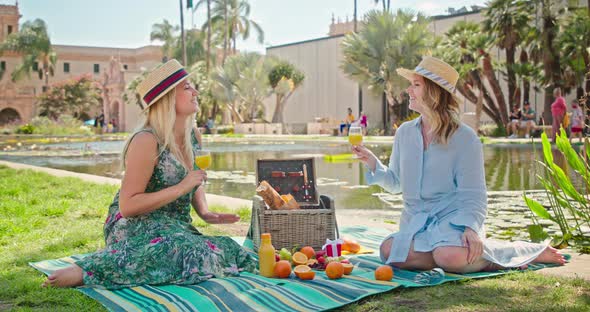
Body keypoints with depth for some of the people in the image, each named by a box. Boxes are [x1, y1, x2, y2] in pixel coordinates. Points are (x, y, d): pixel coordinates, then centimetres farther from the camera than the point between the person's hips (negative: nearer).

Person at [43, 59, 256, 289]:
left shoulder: (193, 136, 7)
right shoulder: (147, 141, -17)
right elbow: (127, 206, -19)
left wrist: (205, 213, 4)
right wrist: (180, 188, -22)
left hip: (176, 227, 8)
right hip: (135, 228, -8)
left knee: (231, 251, -14)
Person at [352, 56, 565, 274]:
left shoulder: (464, 138, -5)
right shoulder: (404, 133, 10)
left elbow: (473, 195, -6)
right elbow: (395, 183, 17)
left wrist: (471, 227, -24)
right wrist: (372, 163, 0)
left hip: (453, 219, -4)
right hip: (416, 223, 4)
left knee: (450, 256, -37)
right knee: (388, 250, -29)